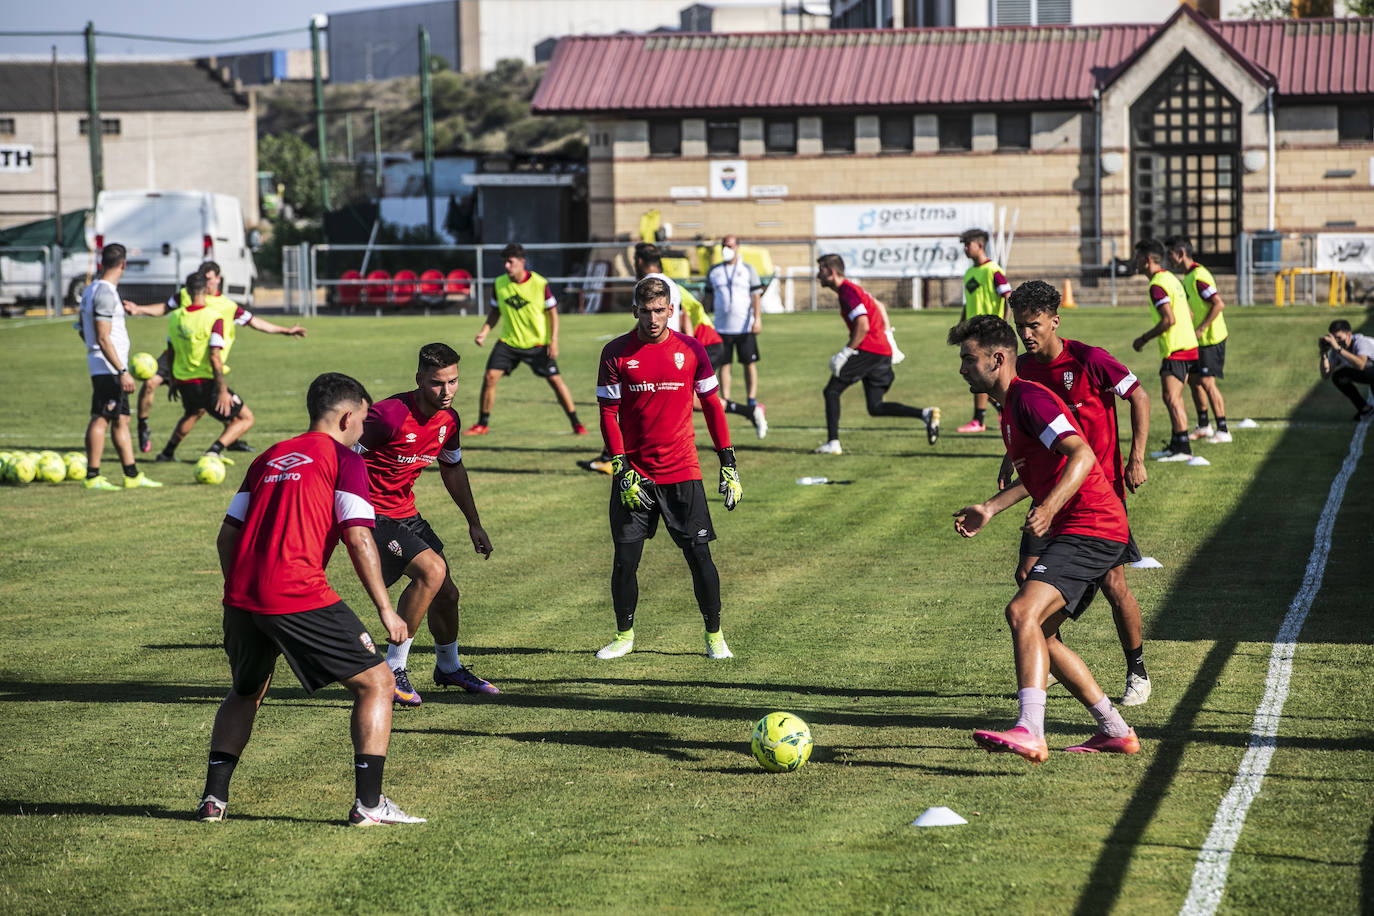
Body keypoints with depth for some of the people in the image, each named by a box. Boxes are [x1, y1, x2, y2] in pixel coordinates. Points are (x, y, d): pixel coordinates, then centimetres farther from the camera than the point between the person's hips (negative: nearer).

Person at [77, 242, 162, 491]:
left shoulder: (91, 290, 13)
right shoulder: (105, 293, -17)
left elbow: (82, 329, 23)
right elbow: (103, 338, -20)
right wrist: (122, 372, -21)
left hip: (111, 369, 10)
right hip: (108, 367, -10)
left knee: (121, 419, 12)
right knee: (101, 419, -7)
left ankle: (132, 475, 16)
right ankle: (92, 476, -4)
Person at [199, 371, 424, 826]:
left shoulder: (268, 459, 22)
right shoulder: (344, 460, 4)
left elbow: (227, 536, 19)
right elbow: (358, 538, -7)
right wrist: (385, 608, -4)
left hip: (240, 598, 7)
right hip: (300, 598, -6)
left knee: (245, 693, 30)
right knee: (376, 683, 5)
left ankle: (213, 797, 20)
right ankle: (368, 802, -2)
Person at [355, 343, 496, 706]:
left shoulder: (449, 420, 0)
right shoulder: (390, 414, -25)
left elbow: (453, 470, 19)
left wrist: (474, 523, 22)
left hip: (406, 513, 8)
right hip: (373, 513, -8)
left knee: (446, 594, 12)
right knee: (431, 570, -25)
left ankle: (449, 668, 40)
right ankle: (393, 669, -14)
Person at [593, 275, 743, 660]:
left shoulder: (690, 349, 2)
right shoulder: (616, 353, -1)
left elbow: (711, 405, 9)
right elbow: (609, 414, 0)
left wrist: (728, 463, 6)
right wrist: (621, 469, -9)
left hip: (682, 473, 0)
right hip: (634, 475, 0)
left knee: (699, 555, -3)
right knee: (625, 559, 0)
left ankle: (714, 636, 12)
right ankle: (624, 635, 19)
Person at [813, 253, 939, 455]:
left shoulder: (847, 292, -11)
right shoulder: (851, 288, 20)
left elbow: (863, 326, -21)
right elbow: (879, 306, 32)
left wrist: (845, 353, -17)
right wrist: (887, 334, 29)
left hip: (868, 350, -9)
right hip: (883, 351, 9)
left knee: (831, 391, 0)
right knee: (875, 408, 7)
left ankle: (833, 443, -4)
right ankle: (926, 414, -7)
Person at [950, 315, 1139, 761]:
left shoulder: (1029, 398, -13)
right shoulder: (1011, 405, 18)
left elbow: (1081, 455, -26)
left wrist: (1049, 508, -37)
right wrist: (989, 508, 26)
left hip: (1089, 529, -11)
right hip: (1074, 530, 11)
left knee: (1023, 611, -25)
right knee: (1039, 635, 15)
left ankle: (1030, 733, -37)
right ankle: (1116, 732, 21)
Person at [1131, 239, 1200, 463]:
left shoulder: (1157, 285, -15)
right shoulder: (1171, 279, 16)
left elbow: (1169, 320, -24)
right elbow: (1189, 315, 20)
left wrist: (1143, 339, -14)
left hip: (1175, 351, -10)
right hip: (1188, 345, 10)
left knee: (1171, 398, -11)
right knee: (1174, 398, 15)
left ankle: (1183, 450, -14)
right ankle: (1175, 445, 21)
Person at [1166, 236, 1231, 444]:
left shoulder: (1199, 276, -19)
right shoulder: (1188, 277, 13)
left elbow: (1219, 303, -23)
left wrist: (1201, 329, -23)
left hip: (1211, 339, -10)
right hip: (1199, 341, 10)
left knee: (1207, 382, -10)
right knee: (1193, 380, 14)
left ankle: (1223, 430, -5)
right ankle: (1204, 426, 25)